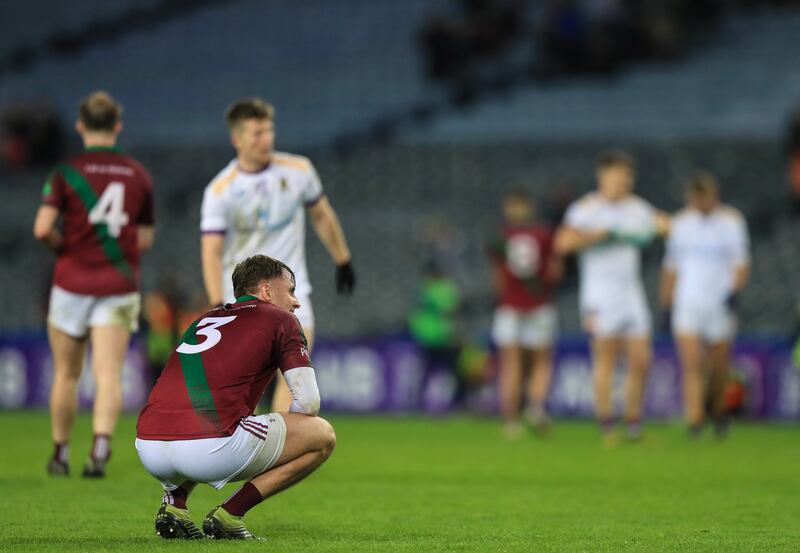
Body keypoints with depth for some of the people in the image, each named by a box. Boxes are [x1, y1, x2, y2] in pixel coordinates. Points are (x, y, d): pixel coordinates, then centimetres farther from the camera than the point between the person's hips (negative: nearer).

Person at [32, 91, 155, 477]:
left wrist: (63, 246, 5)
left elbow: (43, 228, -15)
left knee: (66, 374, 13)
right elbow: (145, 240, 11)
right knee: (108, 374, -7)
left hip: (73, 282, -1)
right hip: (119, 286, 1)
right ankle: (101, 444, -27)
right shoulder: (139, 176, 5)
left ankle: (61, 454, 20)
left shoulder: (66, 172, -5)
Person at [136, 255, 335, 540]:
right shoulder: (281, 320, 12)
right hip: (210, 448, -7)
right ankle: (229, 514, 2)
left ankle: (174, 502, 15)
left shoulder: (204, 320, 30)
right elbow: (308, 401, 5)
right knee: (322, 435, 11)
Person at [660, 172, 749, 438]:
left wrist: (734, 290, -20)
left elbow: (741, 262, -3)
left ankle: (718, 410, 33)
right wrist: (666, 304, 12)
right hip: (686, 304, 1)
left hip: (720, 304, -1)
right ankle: (694, 423, -18)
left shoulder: (732, 221, 2)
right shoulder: (681, 222, 9)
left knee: (719, 367, 6)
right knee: (692, 364, -13)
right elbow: (671, 266, 14)